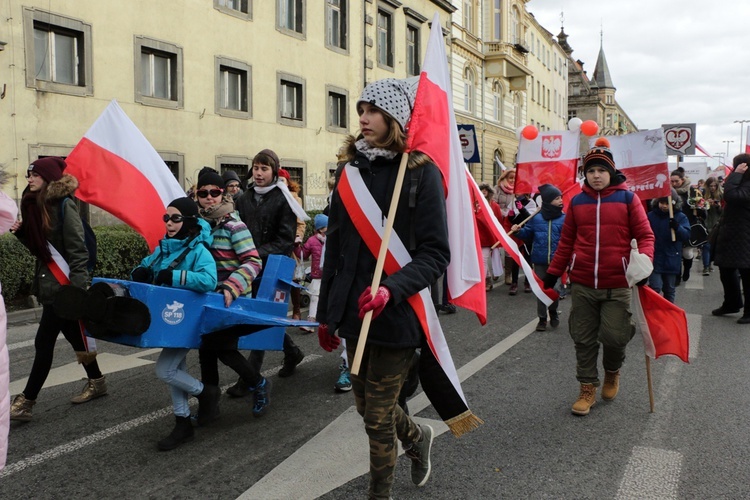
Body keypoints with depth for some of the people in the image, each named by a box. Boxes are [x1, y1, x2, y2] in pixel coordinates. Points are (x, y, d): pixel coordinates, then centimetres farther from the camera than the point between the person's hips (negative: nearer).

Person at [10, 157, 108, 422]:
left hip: (63, 285, -9)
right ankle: (96, 381, 30)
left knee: (44, 342, -5)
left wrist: (78, 286, -23)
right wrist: (22, 232, 0)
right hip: (48, 282, 9)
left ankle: (26, 401, 2)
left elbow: (77, 249, -18)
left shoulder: (64, 205, -14)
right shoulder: (36, 205, 11)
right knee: (73, 335, 17)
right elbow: (39, 247, 18)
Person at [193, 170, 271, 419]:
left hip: (233, 299, -6)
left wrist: (231, 288, -29)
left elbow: (253, 262, -19)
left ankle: (259, 384, 21)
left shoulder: (234, 225, -14)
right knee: (206, 348, 9)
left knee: (224, 349, -4)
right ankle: (209, 404, 24)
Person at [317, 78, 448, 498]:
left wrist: (391, 289, -29)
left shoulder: (421, 172, -9)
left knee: (377, 416, 4)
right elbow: (335, 247, 11)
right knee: (367, 403, 19)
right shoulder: (350, 168, 7)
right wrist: (326, 313, 13)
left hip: (397, 313, -5)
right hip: (355, 310, 6)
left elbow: (435, 254, -13)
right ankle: (418, 437, 49)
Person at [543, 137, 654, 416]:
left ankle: (612, 372, 29)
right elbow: (566, 242, 12)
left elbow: (645, 235, 0)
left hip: (617, 286, -2)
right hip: (582, 285, 2)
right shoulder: (577, 202, 7)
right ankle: (587, 388, 23)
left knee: (613, 336, -4)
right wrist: (553, 273, 11)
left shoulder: (627, 198, 0)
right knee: (584, 340, 7)